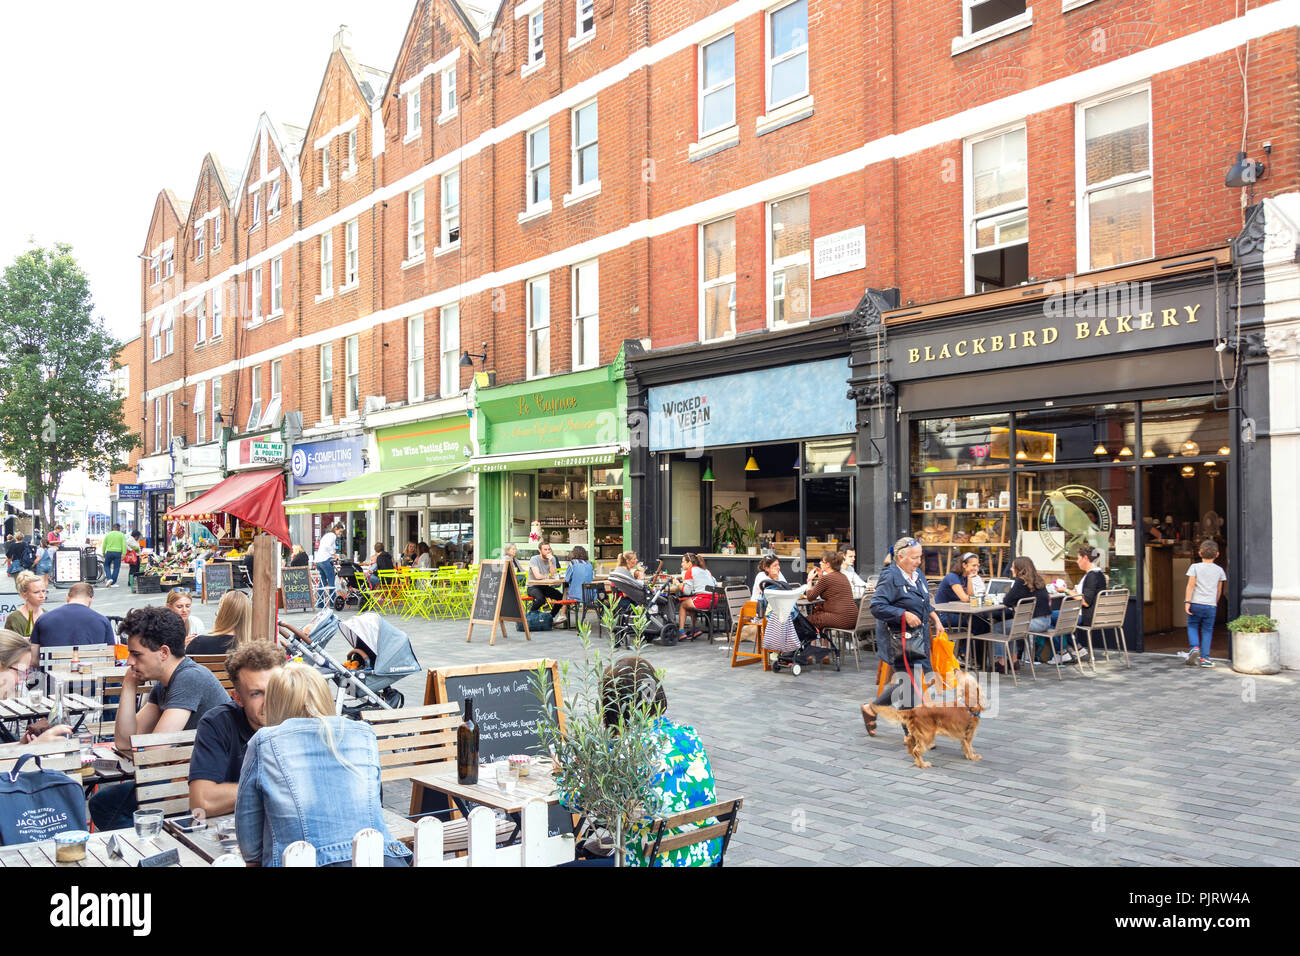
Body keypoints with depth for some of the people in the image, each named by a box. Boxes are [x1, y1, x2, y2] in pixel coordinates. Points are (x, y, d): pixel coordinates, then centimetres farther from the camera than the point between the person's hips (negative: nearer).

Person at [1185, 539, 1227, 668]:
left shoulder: (1195, 567, -2)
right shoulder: (1219, 570, 7)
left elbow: (1191, 585, -9)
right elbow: (1219, 590, 13)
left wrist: (1187, 602, -8)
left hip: (1196, 603, -2)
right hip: (1211, 605, 2)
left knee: (1192, 626, 15)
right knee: (1207, 630, 7)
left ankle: (1194, 647, -7)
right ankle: (1204, 658, 6)